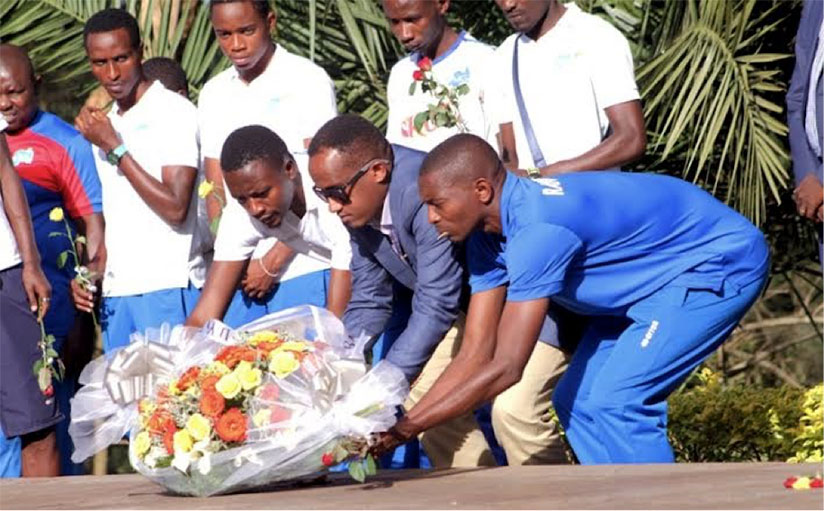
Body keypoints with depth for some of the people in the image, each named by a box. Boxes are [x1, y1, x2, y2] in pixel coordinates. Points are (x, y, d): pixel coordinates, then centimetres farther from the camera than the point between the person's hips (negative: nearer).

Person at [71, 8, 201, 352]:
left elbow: (175, 209, -13)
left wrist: (114, 148, -10)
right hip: (115, 291, 7)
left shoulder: (174, 113, -5)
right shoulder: (105, 124, 17)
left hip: (166, 289, -7)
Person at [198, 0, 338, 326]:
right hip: (241, 275, 5)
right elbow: (216, 190, 14)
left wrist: (272, 262, -9)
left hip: (302, 266, -5)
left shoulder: (308, 81, -3)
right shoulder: (214, 94, 13)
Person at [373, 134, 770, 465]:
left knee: (614, 404, -20)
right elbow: (476, 355, -2)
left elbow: (505, 368, -32)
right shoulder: (487, 237, -3)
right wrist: (401, 422, -11)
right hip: (657, 283, 10)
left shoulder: (539, 229, -32)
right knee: (577, 402, 6)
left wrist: (406, 429, -29)